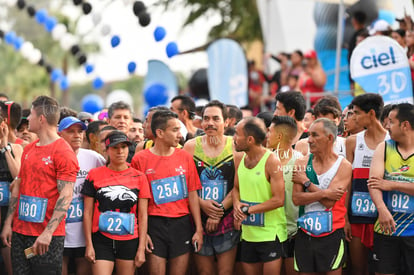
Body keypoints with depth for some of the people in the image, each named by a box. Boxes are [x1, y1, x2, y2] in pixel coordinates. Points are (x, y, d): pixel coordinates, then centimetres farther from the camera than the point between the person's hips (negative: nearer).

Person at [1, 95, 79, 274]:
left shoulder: (63, 152, -9)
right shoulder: (28, 149, 14)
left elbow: (66, 196, -16)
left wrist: (48, 232, -23)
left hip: (47, 237, -7)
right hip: (20, 231, 7)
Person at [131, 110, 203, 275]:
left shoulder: (185, 157, 7)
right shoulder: (140, 159, -2)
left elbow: (192, 195, 9)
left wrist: (199, 229, 5)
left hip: (182, 224, 3)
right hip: (155, 223, -3)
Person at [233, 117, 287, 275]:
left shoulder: (271, 161, -15)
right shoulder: (241, 160, 6)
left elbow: (278, 200, -18)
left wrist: (248, 210, -17)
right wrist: (237, 204, -5)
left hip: (270, 233, -7)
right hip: (248, 233, 7)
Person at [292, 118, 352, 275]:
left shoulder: (343, 166, -5)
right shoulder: (302, 163, 5)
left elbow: (329, 202, -16)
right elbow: (296, 199, -8)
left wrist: (306, 182, -9)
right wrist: (324, 193, -18)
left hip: (332, 234, -3)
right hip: (305, 234, 3)